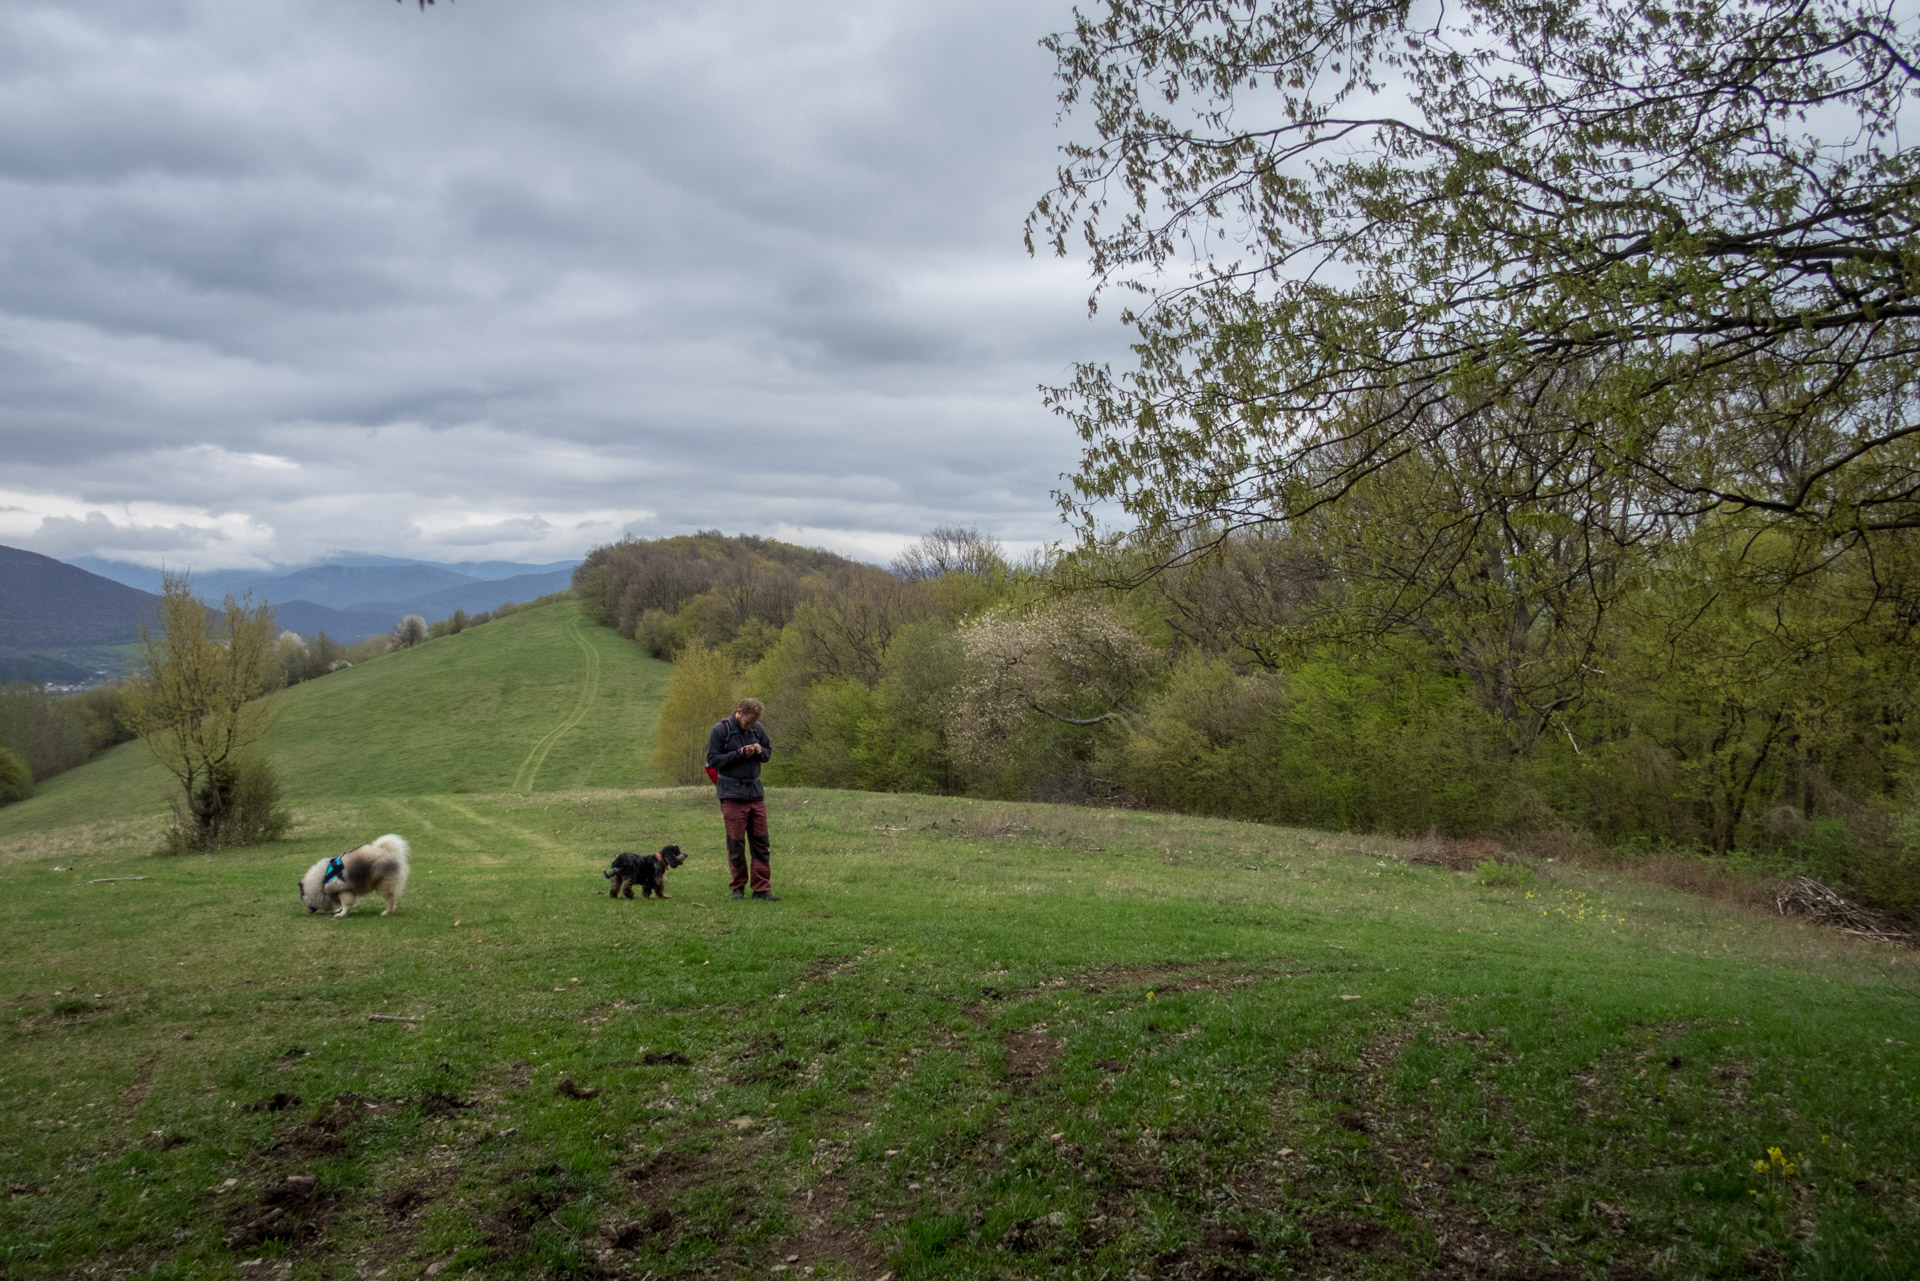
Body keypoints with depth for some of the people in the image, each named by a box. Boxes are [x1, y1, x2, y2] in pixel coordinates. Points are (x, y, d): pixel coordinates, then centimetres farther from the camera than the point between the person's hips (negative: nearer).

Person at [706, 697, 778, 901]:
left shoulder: (757, 729, 9)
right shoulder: (720, 730, -6)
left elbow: (768, 752, 20)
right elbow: (712, 759, -7)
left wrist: (760, 751, -4)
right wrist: (739, 754, -16)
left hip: (756, 792, 5)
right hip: (732, 795, -4)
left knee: (761, 842, 2)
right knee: (736, 844, 0)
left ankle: (762, 889, 6)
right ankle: (738, 888, 13)